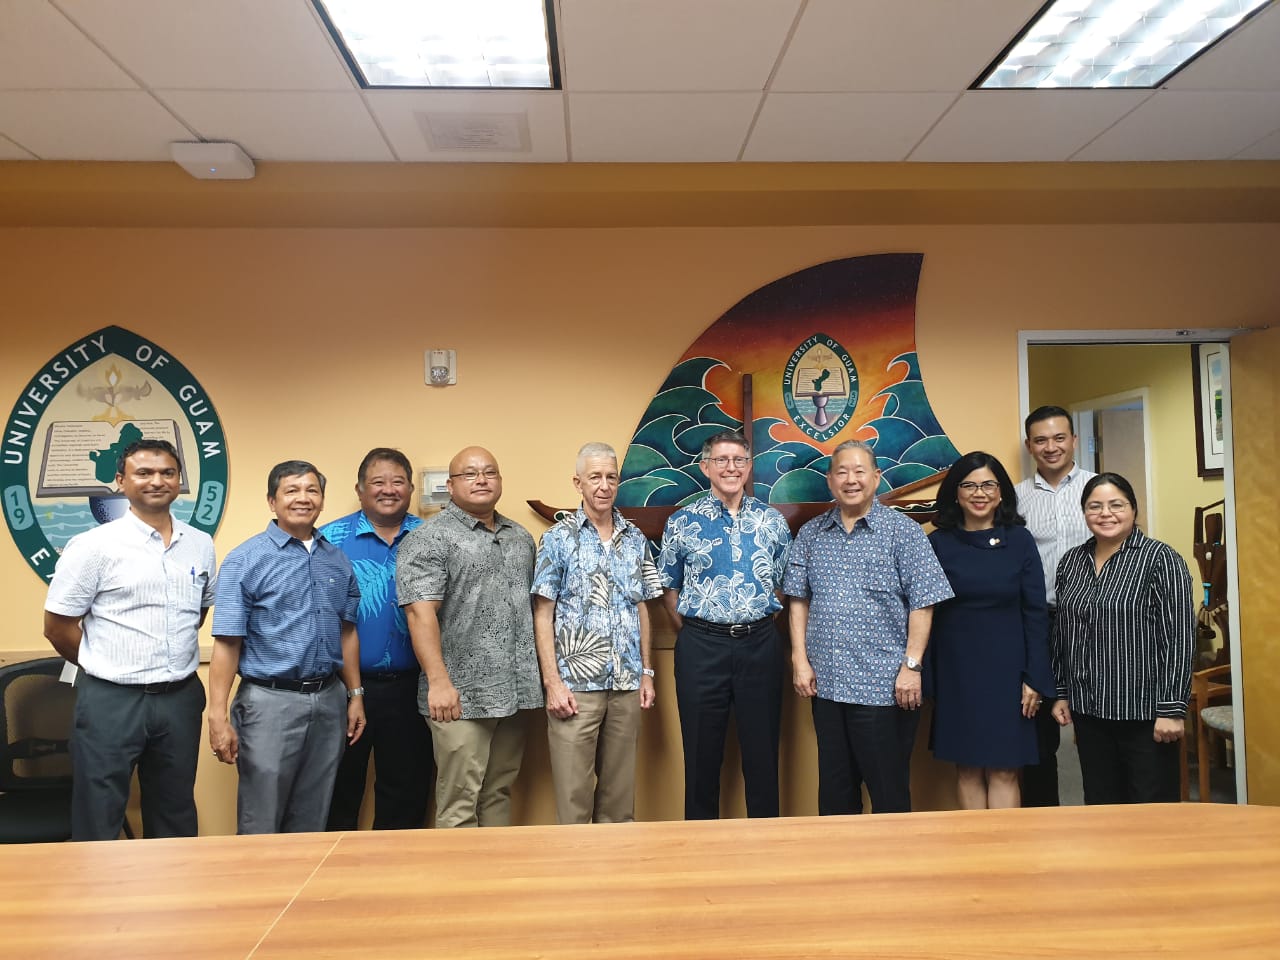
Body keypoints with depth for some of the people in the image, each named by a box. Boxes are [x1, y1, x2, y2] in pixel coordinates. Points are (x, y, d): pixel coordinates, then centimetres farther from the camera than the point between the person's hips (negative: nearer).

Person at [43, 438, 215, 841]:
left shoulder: (200, 545, 4)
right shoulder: (94, 546, -8)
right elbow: (58, 627, -3)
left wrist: (171, 657, 11)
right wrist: (108, 668, 4)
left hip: (181, 698, 4)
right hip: (111, 701, -4)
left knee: (176, 819, 17)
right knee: (98, 824, 7)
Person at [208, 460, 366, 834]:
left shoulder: (338, 560, 8)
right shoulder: (246, 559, -6)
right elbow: (228, 642, -10)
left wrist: (355, 695, 11)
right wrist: (218, 716, -15)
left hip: (329, 701, 4)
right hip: (270, 701, -4)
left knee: (312, 821, 15)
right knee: (260, 822, 6)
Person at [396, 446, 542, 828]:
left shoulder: (521, 537, 15)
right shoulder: (429, 538, -6)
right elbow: (421, 612, -14)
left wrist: (537, 676, 14)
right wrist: (439, 682, -21)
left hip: (513, 692, 6)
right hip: (462, 696, -6)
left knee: (499, 793, 15)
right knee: (459, 803, 0)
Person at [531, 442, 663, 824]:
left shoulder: (636, 539, 9)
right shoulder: (559, 538, -3)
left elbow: (641, 608, 14)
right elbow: (543, 613, -5)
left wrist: (647, 672, 9)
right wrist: (552, 681, -11)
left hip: (627, 683, 4)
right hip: (576, 683, -4)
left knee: (620, 790, 14)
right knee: (573, 793, 3)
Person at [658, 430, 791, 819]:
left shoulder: (772, 520, 5)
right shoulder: (682, 523, 0)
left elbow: (785, 583, 12)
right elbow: (668, 587, 7)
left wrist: (759, 624, 5)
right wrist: (693, 634, 2)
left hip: (760, 644, 1)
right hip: (701, 647, -1)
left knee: (762, 751, 9)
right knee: (702, 753, 9)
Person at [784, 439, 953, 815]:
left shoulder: (903, 531, -1)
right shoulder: (810, 534, 9)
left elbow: (922, 604, -5)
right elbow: (799, 600, 9)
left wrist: (912, 665, -11)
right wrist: (800, 660, 1)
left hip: (884, 685, -3)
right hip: (826, 683, 4)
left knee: (889, 791, 5)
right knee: (834, 790, 14)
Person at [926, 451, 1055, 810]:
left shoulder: (1019, 540, 1)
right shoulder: (938, 543, 0)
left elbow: (1036, 613, 0)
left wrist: (1035, 678, -4)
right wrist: (927, 678, -3)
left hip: (1006, 669, 0)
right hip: (956, 671, 0)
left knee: (1003, 770, 2)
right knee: (967, 768, 7)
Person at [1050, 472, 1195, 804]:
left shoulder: (1160, 559, -8)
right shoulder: (1071, 561, 8)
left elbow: (1180, 638, -12)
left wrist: (1173, 708, -15)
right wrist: (1061, 693, 12)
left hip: (1144, 711, -5)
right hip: (1088, 710, 5)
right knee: (1099, 804, 14)